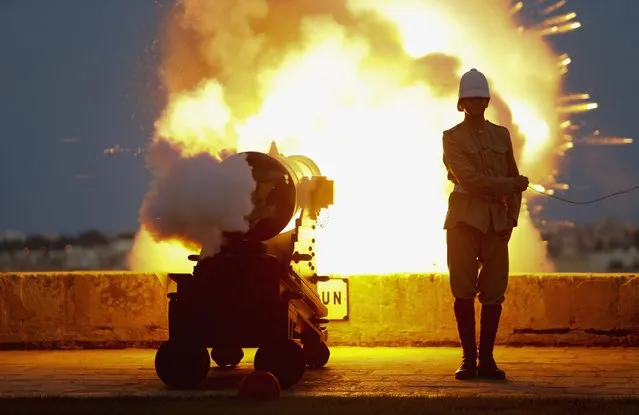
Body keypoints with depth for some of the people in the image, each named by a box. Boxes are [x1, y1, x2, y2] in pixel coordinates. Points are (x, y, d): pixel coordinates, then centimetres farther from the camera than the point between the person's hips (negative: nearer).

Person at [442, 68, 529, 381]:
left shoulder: (501, 135, 16)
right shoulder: (452, 137, 4)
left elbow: (515, 181, 15)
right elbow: (469, 179, -9)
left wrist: (512, 215, 1)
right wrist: (510, 185, -8)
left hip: (497, 221, 3)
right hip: (465, 218, -3)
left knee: (494, 291, -2)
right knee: (464, 290, -4)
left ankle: (486, 359, 3)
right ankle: (468, 358, 2)